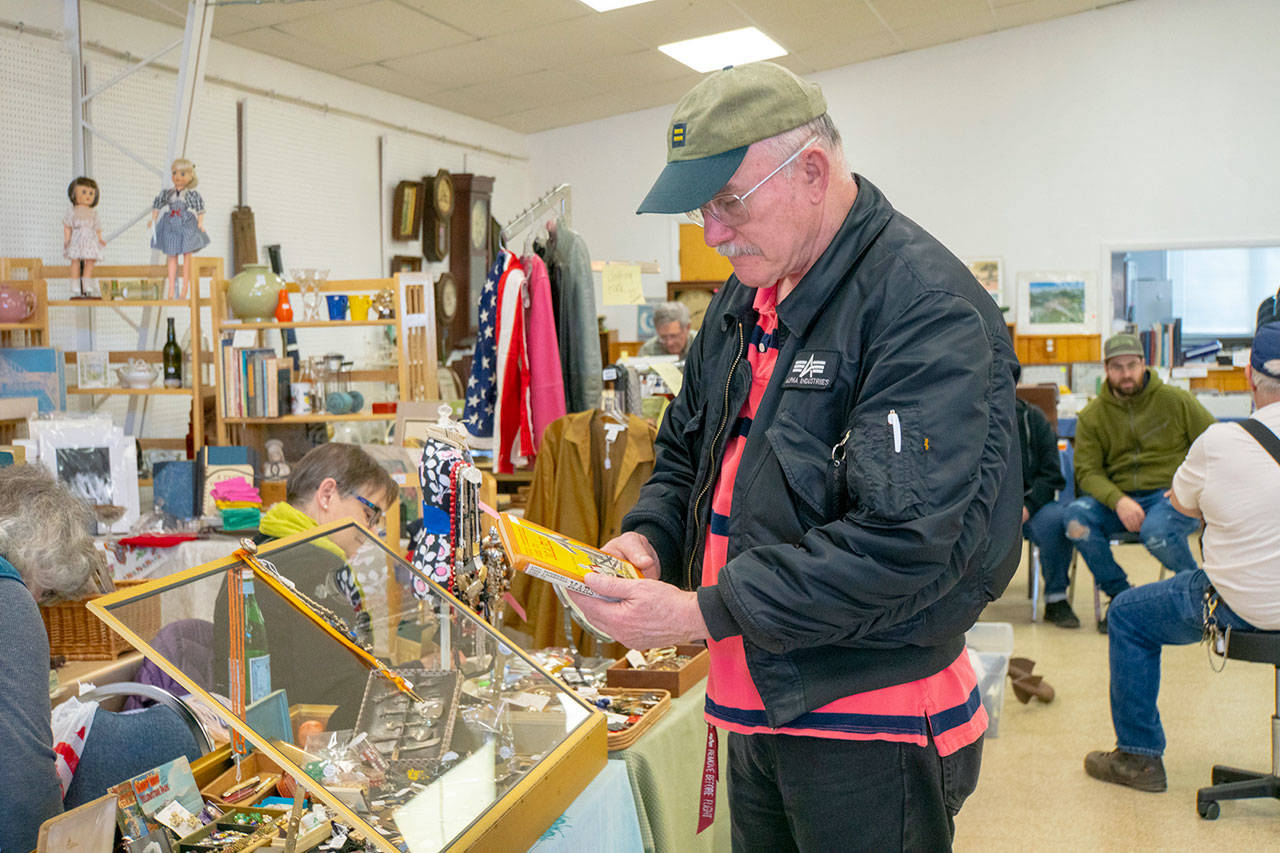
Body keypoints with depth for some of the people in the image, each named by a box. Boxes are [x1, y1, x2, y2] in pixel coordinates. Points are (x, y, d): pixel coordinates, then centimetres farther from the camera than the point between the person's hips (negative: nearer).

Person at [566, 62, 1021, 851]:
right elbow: (690, 450, 19)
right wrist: (649, 537, -2)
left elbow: (906, 543, -27)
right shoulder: (745, 298, 8)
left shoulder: (929, 310, -20)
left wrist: (702, 613, -25)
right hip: (757, 702, 8)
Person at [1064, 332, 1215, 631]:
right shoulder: (1091, 416, 6)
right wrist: (1118, 500, -20)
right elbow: (1087, 471, -1)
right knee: (1076, 515, -27)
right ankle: (1119, 594, -7)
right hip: (1117, 497, 3)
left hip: (1170, 494, -2)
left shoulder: (1175, 400, 3)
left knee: (1155, 531, -36)